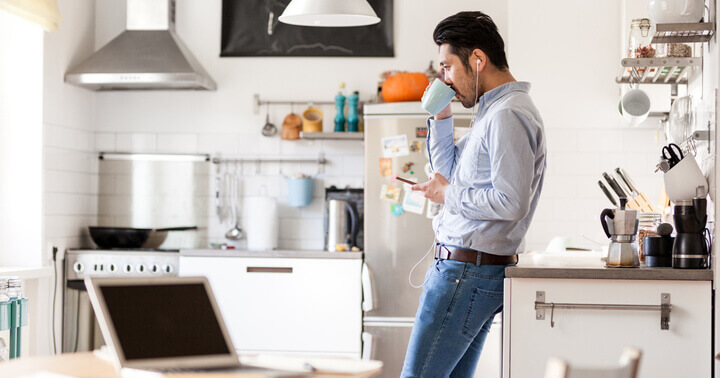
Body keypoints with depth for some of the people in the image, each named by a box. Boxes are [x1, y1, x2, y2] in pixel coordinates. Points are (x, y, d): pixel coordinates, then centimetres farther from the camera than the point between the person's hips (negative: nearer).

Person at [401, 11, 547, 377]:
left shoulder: (508, 115, -16)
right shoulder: (493, 111, 18)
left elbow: (511, 202, -25)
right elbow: (449, 170, 27)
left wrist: (448, 194, -12)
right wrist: (441, 116, 14)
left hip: (467, 273, -11)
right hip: (473, 270, 11)